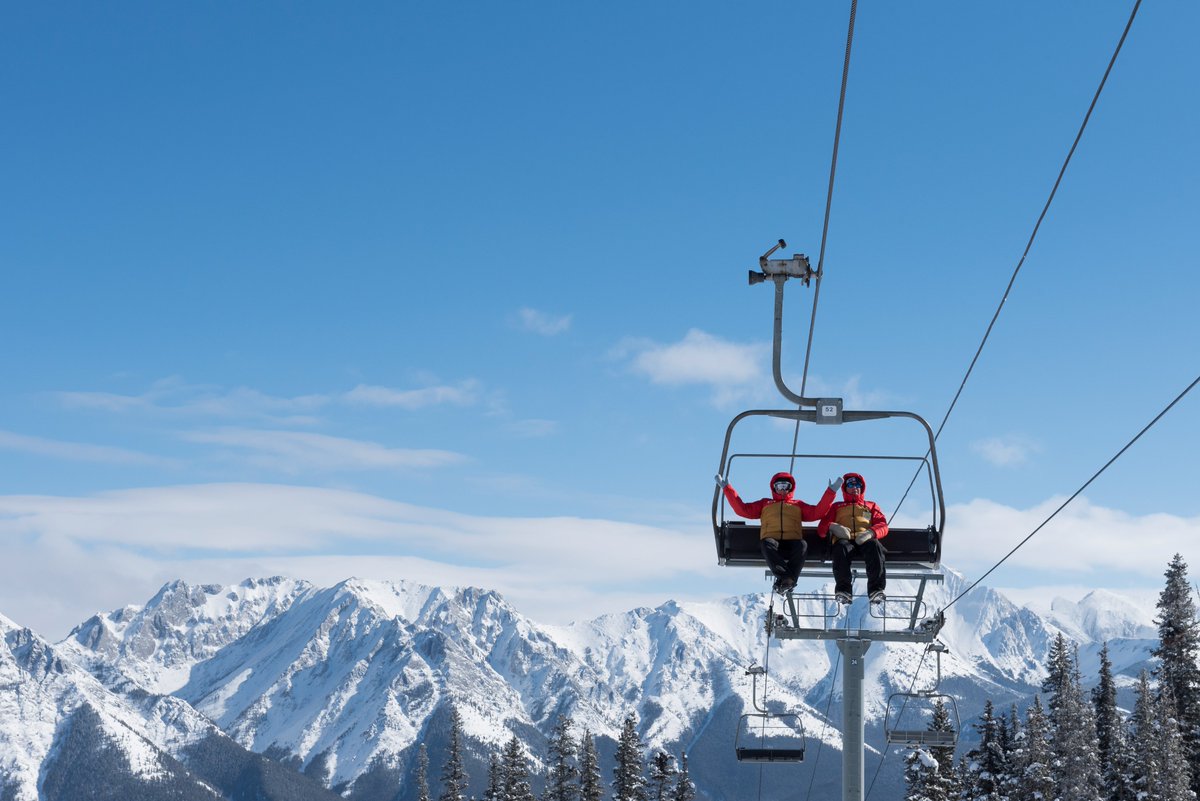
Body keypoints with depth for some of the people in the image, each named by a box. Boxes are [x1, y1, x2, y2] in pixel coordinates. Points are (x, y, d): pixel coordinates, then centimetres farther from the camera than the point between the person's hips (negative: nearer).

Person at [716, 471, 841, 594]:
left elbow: (818, 512, 18)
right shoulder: (765, 503, 33)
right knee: (767, 543, -37)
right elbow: (742, 509, 22)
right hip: (772, 540, 0)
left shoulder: (798, 505, 33)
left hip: (792, 543, 1)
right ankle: (785, 576, -51)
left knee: (802, 545, -34)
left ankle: (788, 580, -47)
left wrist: (831, 491, 11)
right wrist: (726, 488, 17)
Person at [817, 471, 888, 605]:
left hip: (865, 540, 0)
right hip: (844, 539, 0)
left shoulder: (871, 506, 36)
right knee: (841, 548, -39)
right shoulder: (836, 507, 35)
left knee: (874, 546, -38)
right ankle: (843, 590, -48)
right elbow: (821, 529, 20)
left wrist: (871, 532, -8)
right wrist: (832, 527, -6)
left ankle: (876, 589, -51)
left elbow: (883, 526, 17)